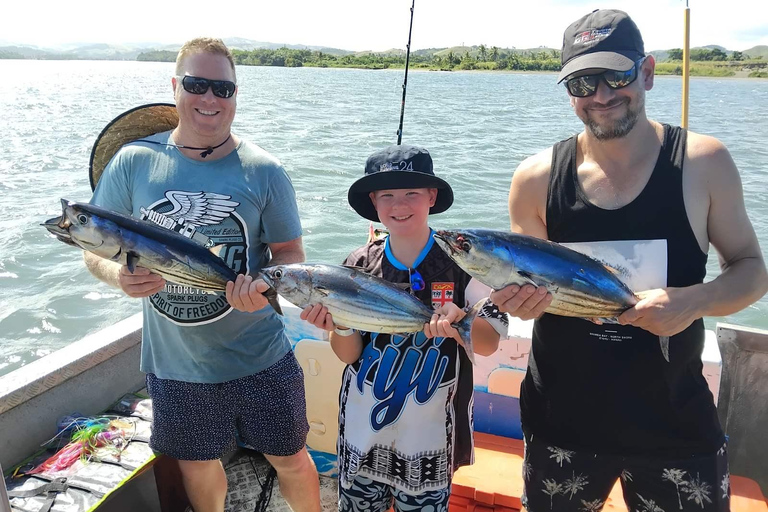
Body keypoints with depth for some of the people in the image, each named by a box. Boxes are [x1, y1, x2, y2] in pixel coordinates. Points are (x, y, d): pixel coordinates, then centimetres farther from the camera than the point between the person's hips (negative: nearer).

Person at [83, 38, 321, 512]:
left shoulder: (263, 170, -9)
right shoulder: (133, 162, -5)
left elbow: (289, 251, -5)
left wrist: (264, 284, -27)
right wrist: (118, 274, -22)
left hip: (259, 358, -1)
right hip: (173, 361, 2)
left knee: (290, 458, 15)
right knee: (197, 464, 24)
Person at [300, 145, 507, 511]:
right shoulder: (359, 265, -6)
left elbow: (489, 344, -9)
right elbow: (348, 355, -2)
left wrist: (458, 319, -29)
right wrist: (341, 327, -23)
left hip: (430, 432, -2)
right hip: (363, 428, 2)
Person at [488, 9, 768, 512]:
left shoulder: (704, 163, -8)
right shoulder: (537, 178, -7)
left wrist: (696, 300, -19)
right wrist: (516, 298, -19)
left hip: (675, 422, 0)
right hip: (560, 418, 1)